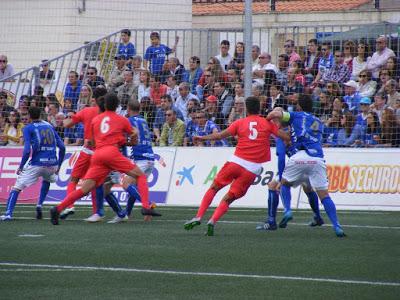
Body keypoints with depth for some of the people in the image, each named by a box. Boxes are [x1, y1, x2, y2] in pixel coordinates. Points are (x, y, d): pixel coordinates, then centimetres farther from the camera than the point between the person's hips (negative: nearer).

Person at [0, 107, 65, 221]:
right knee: (46, 180, 36)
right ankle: (39, 205, 19)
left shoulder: (28, 128, 2)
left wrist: (21, 167, 0)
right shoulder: (49, 126, 16)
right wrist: (58, 166, 21)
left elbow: (27, 150, -10)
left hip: (37, 164, -4)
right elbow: (62, 147, 12)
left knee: (17, 187, 2)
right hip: (52, 164, 4)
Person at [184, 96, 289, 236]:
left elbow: (221, 135, 4)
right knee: (228, 198, 6)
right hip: (253, 169, 0)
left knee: (214, 188, 16)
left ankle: (198, 217, 5)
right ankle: (212, 221, -14)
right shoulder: (267, 123, 7)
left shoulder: (240, 122, 7)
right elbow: (285, 137, 4)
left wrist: (202, 138, 16)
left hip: (236, 162, 0)